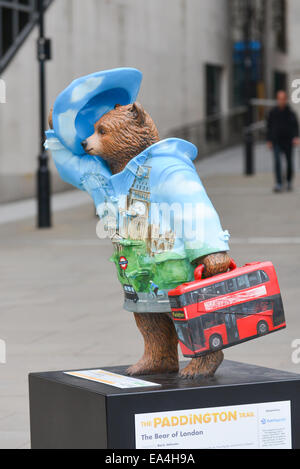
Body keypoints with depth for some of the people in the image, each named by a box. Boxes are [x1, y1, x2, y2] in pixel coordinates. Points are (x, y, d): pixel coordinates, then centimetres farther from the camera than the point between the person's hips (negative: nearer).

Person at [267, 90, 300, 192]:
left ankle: (289, 181, 33)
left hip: (288, 141, 0)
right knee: (277, 162, -13)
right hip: (276, 141, 0)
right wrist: (269, 140, 8)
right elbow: (269, 127, 9)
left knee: (289, 162, 10)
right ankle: (279, 184, -15)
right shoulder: (273, 112, 1)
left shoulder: (290, 113, -5)